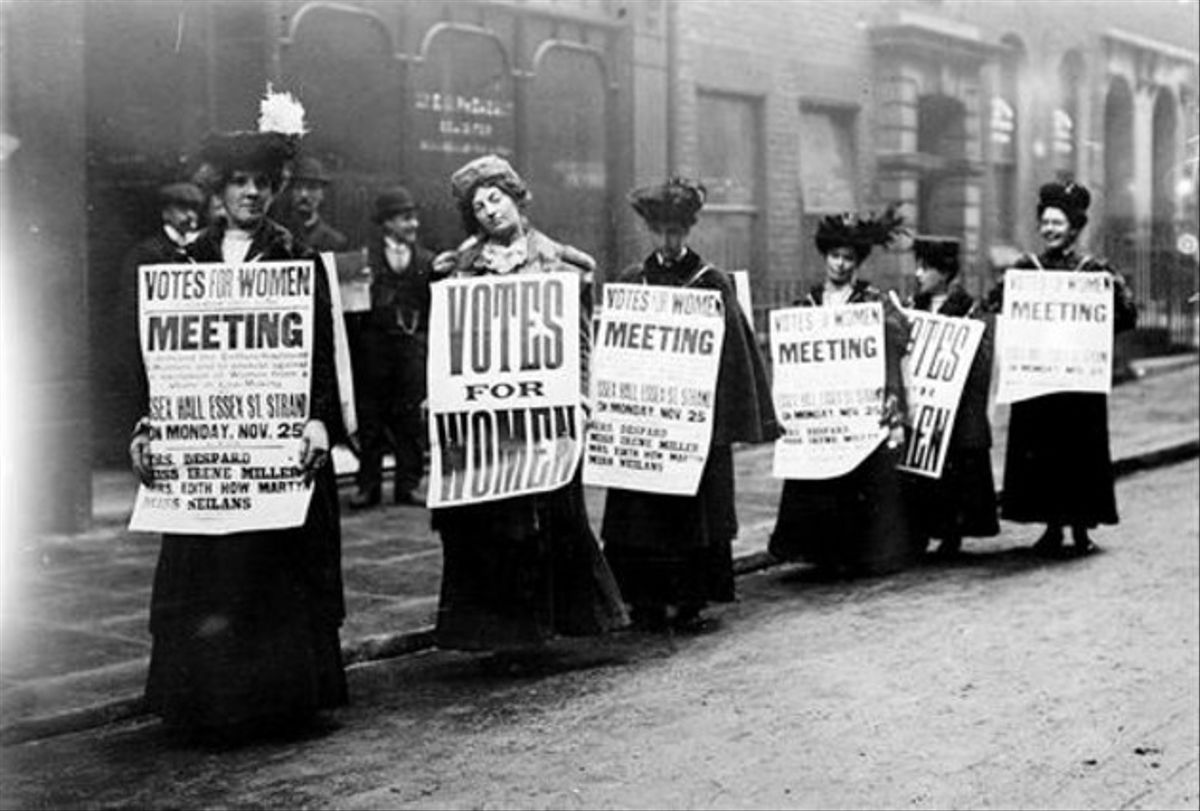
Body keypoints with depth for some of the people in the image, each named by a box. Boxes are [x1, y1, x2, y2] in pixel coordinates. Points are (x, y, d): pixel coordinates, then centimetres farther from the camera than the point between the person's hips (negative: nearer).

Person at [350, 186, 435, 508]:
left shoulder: (427, 261, 10)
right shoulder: (366, 257, 3)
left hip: (413, 346, 2)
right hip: (374, 345, -2)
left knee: (411, 418, 3)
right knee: (371, 417, 3)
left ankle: (408, 485, 11)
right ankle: (368, 485, 11)